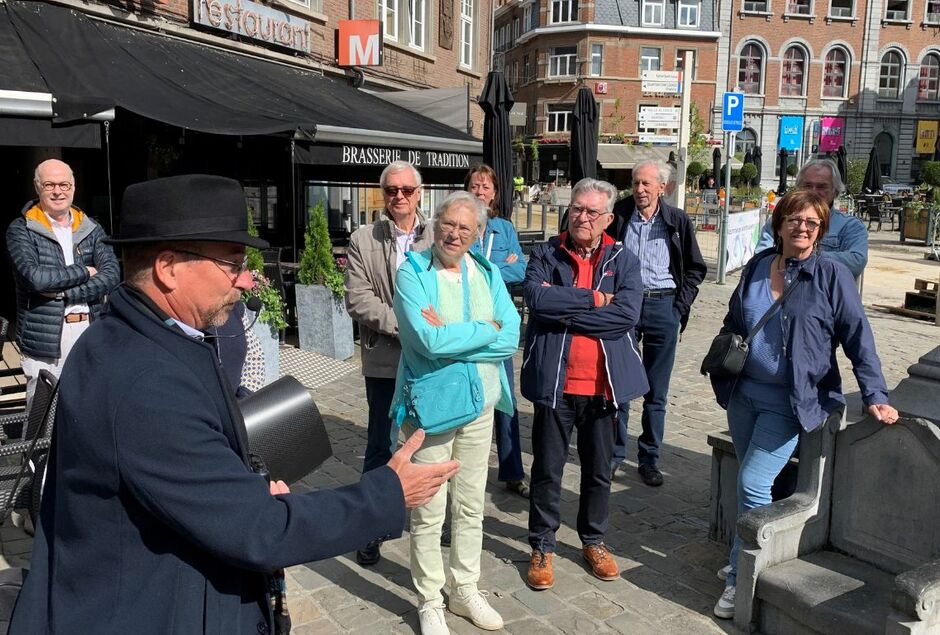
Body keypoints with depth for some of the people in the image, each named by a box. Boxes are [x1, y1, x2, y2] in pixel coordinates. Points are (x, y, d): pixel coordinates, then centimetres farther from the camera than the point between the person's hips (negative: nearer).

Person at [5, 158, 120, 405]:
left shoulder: (91, 229, 11)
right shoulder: (21, 230, 2)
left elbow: (112, 275, -3)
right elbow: (34, 276, -14)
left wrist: (64, 292, -12)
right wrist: (84, 272, -6)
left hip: (91, 335, 3)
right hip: (45, 337, -3)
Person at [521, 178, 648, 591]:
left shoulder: (623, 260, 3)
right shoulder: (546, 256, 1)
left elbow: (628, 313, -14)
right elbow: (537, 298, -19)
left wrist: (563, 310, -15)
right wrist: (593, 298, -16)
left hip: (603, 383, 2)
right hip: (555, 382, -1)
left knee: (599, 469, 16)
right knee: (547, 468, 9)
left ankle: (594, 540, 36)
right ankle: (542, 546, 26)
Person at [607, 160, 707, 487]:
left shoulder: (677, 221, 1)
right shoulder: (619, 215, -1)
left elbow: (695, 269, 10)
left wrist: (681, 305, 0)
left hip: (663, 305, 0)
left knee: (656, 391, 7)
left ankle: (649, 458, 18)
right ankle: (616, 452, 20)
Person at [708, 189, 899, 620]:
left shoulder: (831, 275, -8)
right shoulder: (757, 266, 5)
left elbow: (858, 336, -8)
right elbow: (733, 322, 17)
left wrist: (875, 396, -11)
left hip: (790, 401, -5)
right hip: (744, 392, 5)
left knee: (753, 482, -9)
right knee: (750, 481, 15)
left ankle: (741, 579, 6)